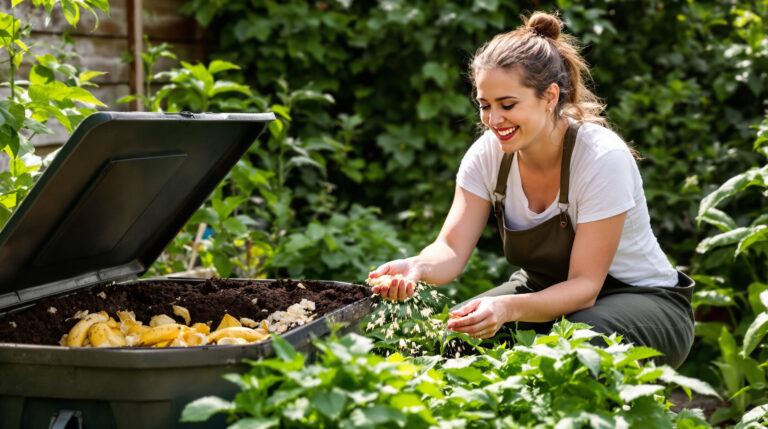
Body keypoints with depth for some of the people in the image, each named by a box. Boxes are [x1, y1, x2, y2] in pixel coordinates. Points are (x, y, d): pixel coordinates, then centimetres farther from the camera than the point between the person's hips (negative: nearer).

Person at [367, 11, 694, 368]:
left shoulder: (603, 160, -27)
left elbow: (584, 286, -27)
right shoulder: (488, 154, -11)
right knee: (443, 334, -21)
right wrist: (417, 268, -41)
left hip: (644, 300, -4)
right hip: (546, 290, 5)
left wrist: (508, 308, -45)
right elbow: (453, 248, -17)